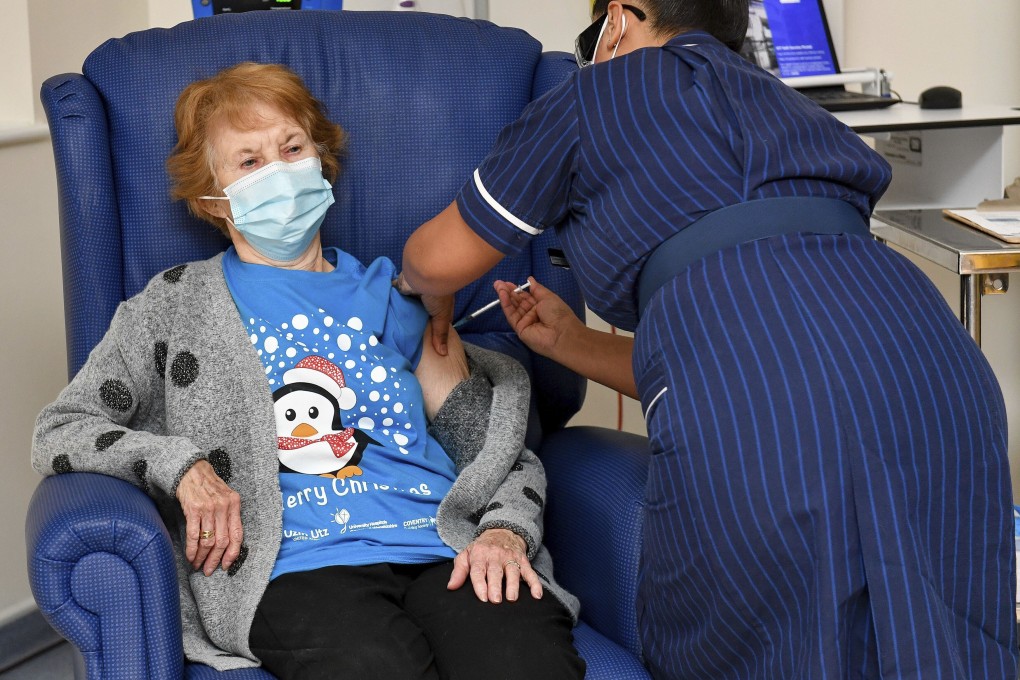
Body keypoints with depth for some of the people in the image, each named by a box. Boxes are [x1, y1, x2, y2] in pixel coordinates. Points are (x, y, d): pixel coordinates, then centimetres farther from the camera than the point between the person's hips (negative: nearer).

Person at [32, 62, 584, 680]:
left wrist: (505, 532, -1)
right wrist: (179, 464, -5)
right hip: (299, 562, -2)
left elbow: (506, 452, 21)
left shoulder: (394, 296, 24)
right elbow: (60, 431, 12)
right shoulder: (176, 307, 19)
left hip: (446, 546, 3)